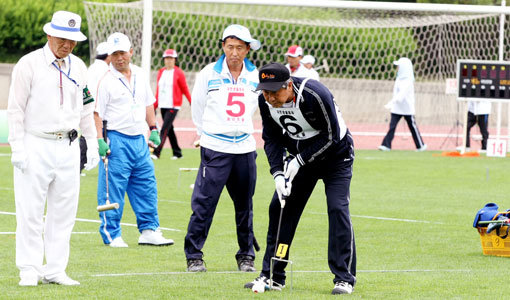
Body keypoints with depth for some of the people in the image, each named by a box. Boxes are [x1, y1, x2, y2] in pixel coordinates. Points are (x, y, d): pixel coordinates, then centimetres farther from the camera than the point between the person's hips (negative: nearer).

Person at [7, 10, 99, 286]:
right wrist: (17, 147, -11)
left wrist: (92, 144, 12)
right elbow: (15, 108, -5)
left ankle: (55, 270, 9)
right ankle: (29, 270, 1)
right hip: (36, 146, -5)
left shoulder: (78, 67, 11)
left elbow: (85, 109, 19)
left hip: (68, 147, 5)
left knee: (64, 212, 4)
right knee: (30, 212, -5)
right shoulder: (29, 64, -5)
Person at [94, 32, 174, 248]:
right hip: (116, 139, -7)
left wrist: (153, 129, 18)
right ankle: (111, 234, 2)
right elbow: (97, 113, -11)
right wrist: (99, 140, -18)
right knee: (113, 188, -4)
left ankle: (149, 230, 13)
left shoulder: (140, 76, 12)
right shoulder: (106, 81, -8)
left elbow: (148, 104, 23)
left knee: (146, 186, 8)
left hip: (139, 140, 7)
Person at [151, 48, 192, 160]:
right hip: (163, 105, 6)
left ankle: (156, 153, -18)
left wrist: (192, 103, -2)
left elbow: (185, 90, 0)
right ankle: (177, 152, 21)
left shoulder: (178, 73, -4)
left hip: (173, 106, -6)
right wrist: (154, 106, 15)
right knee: (169, 130, 11)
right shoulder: (161, 72, 12)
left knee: (165, 129, -13)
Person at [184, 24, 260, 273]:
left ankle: (246, 256, 20)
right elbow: (197, 109, 8)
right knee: (204, 203, -9)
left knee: (245, 206, 9)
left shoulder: (256, 77, 6)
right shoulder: (208, 74, -3)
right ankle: (194, 256, -2)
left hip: (245, 149, 3)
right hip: (214, 149, -3)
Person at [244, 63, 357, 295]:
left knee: (337, 208, -17)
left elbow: (331, 136, -25)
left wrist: (299, 161, -25)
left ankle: (344, 278, -10)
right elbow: (272, 139, -4)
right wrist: (277, 173, -17)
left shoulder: (315, 95, -33)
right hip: (300, 156, 6)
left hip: (335, 156, -5)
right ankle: (273, 275, 10)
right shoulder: (266, 102, -15)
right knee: (279, 207, 0)